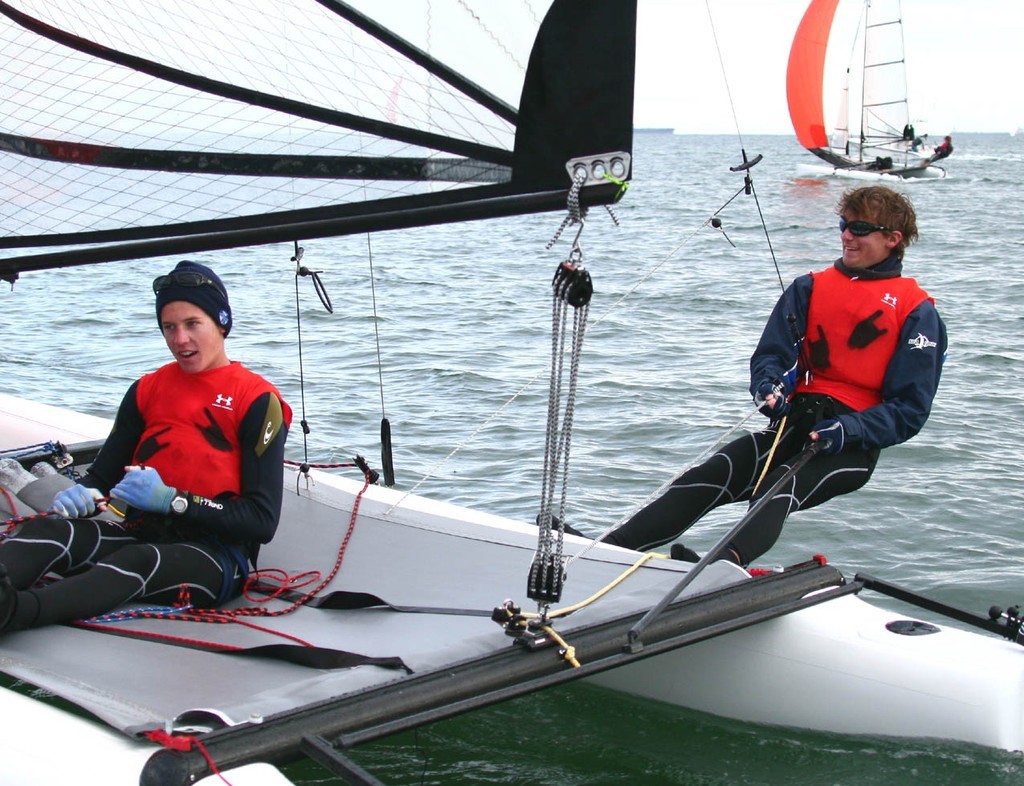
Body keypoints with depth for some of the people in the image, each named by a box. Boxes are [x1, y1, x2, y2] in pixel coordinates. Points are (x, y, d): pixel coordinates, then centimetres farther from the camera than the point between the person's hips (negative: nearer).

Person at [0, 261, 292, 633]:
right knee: (47, 531, -24)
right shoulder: (147, 390, 18)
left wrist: (172, 500, -17)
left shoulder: (257, 402, -1)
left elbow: (262, 521, -8)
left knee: (141, 561, -38)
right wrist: (83, 494, -9)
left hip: (216, 552, -5)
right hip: (140, 531, 5)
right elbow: (103, 473, 17)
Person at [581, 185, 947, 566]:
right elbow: (771, 354, 11)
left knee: (780, 487, -34)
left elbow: (910, 410, -3)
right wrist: (769, 389, -13)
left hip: (853, 444, -3)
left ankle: (724, 566, -60)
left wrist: (848, 429, -19)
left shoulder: (916, 312, 2)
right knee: (709, 476, -22)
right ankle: (604, 550, -34)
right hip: (796, 422, 4)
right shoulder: (809, 288, 16)